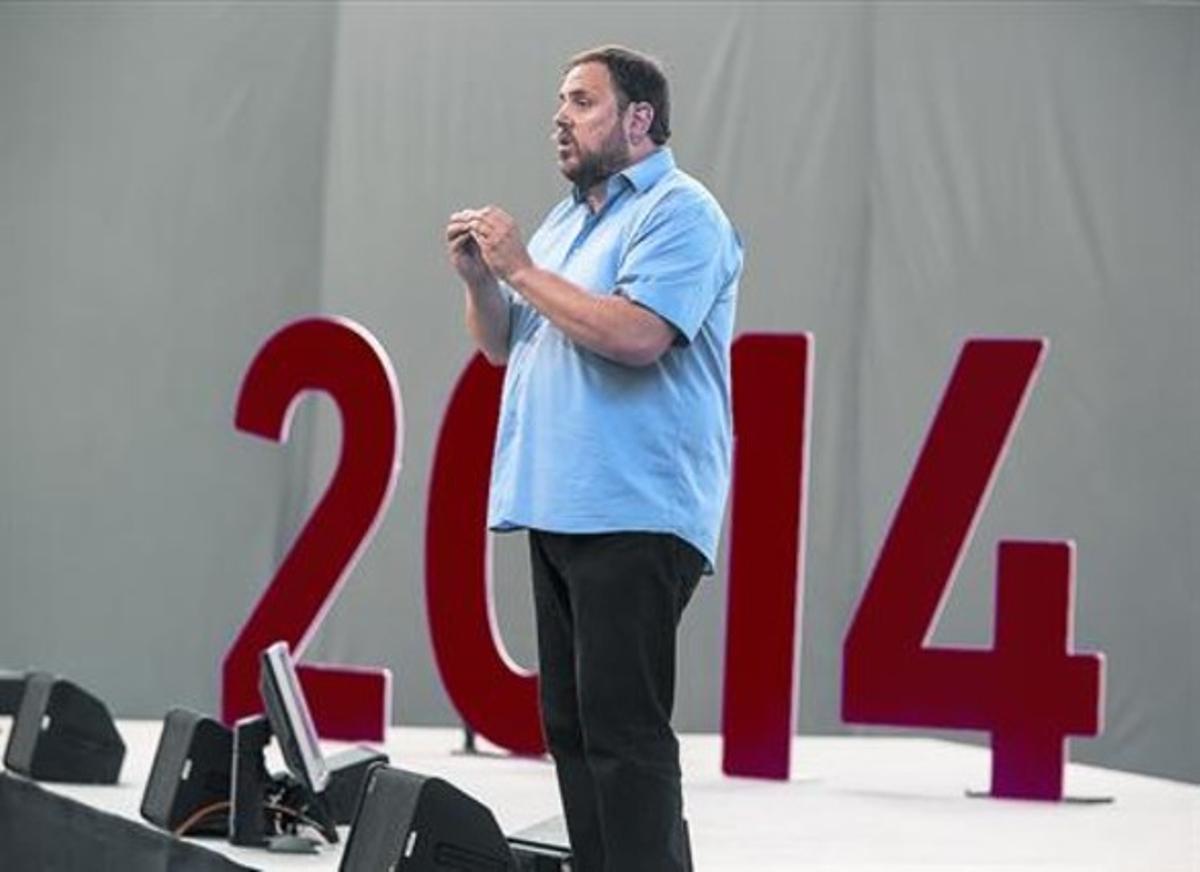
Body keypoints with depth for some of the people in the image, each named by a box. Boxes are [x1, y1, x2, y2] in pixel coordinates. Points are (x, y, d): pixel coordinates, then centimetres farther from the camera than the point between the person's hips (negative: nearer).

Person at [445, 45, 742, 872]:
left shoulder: (680, 214, -7)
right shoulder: (566, 220, 21)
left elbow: (636, 335, -22)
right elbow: (503, 346, 24)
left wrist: (521, 268, -13)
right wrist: (480, 278, 4)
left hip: (633, 515, -9)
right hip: (560, 507, 9)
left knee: (622, 731, -12)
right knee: (571, 726, 9)